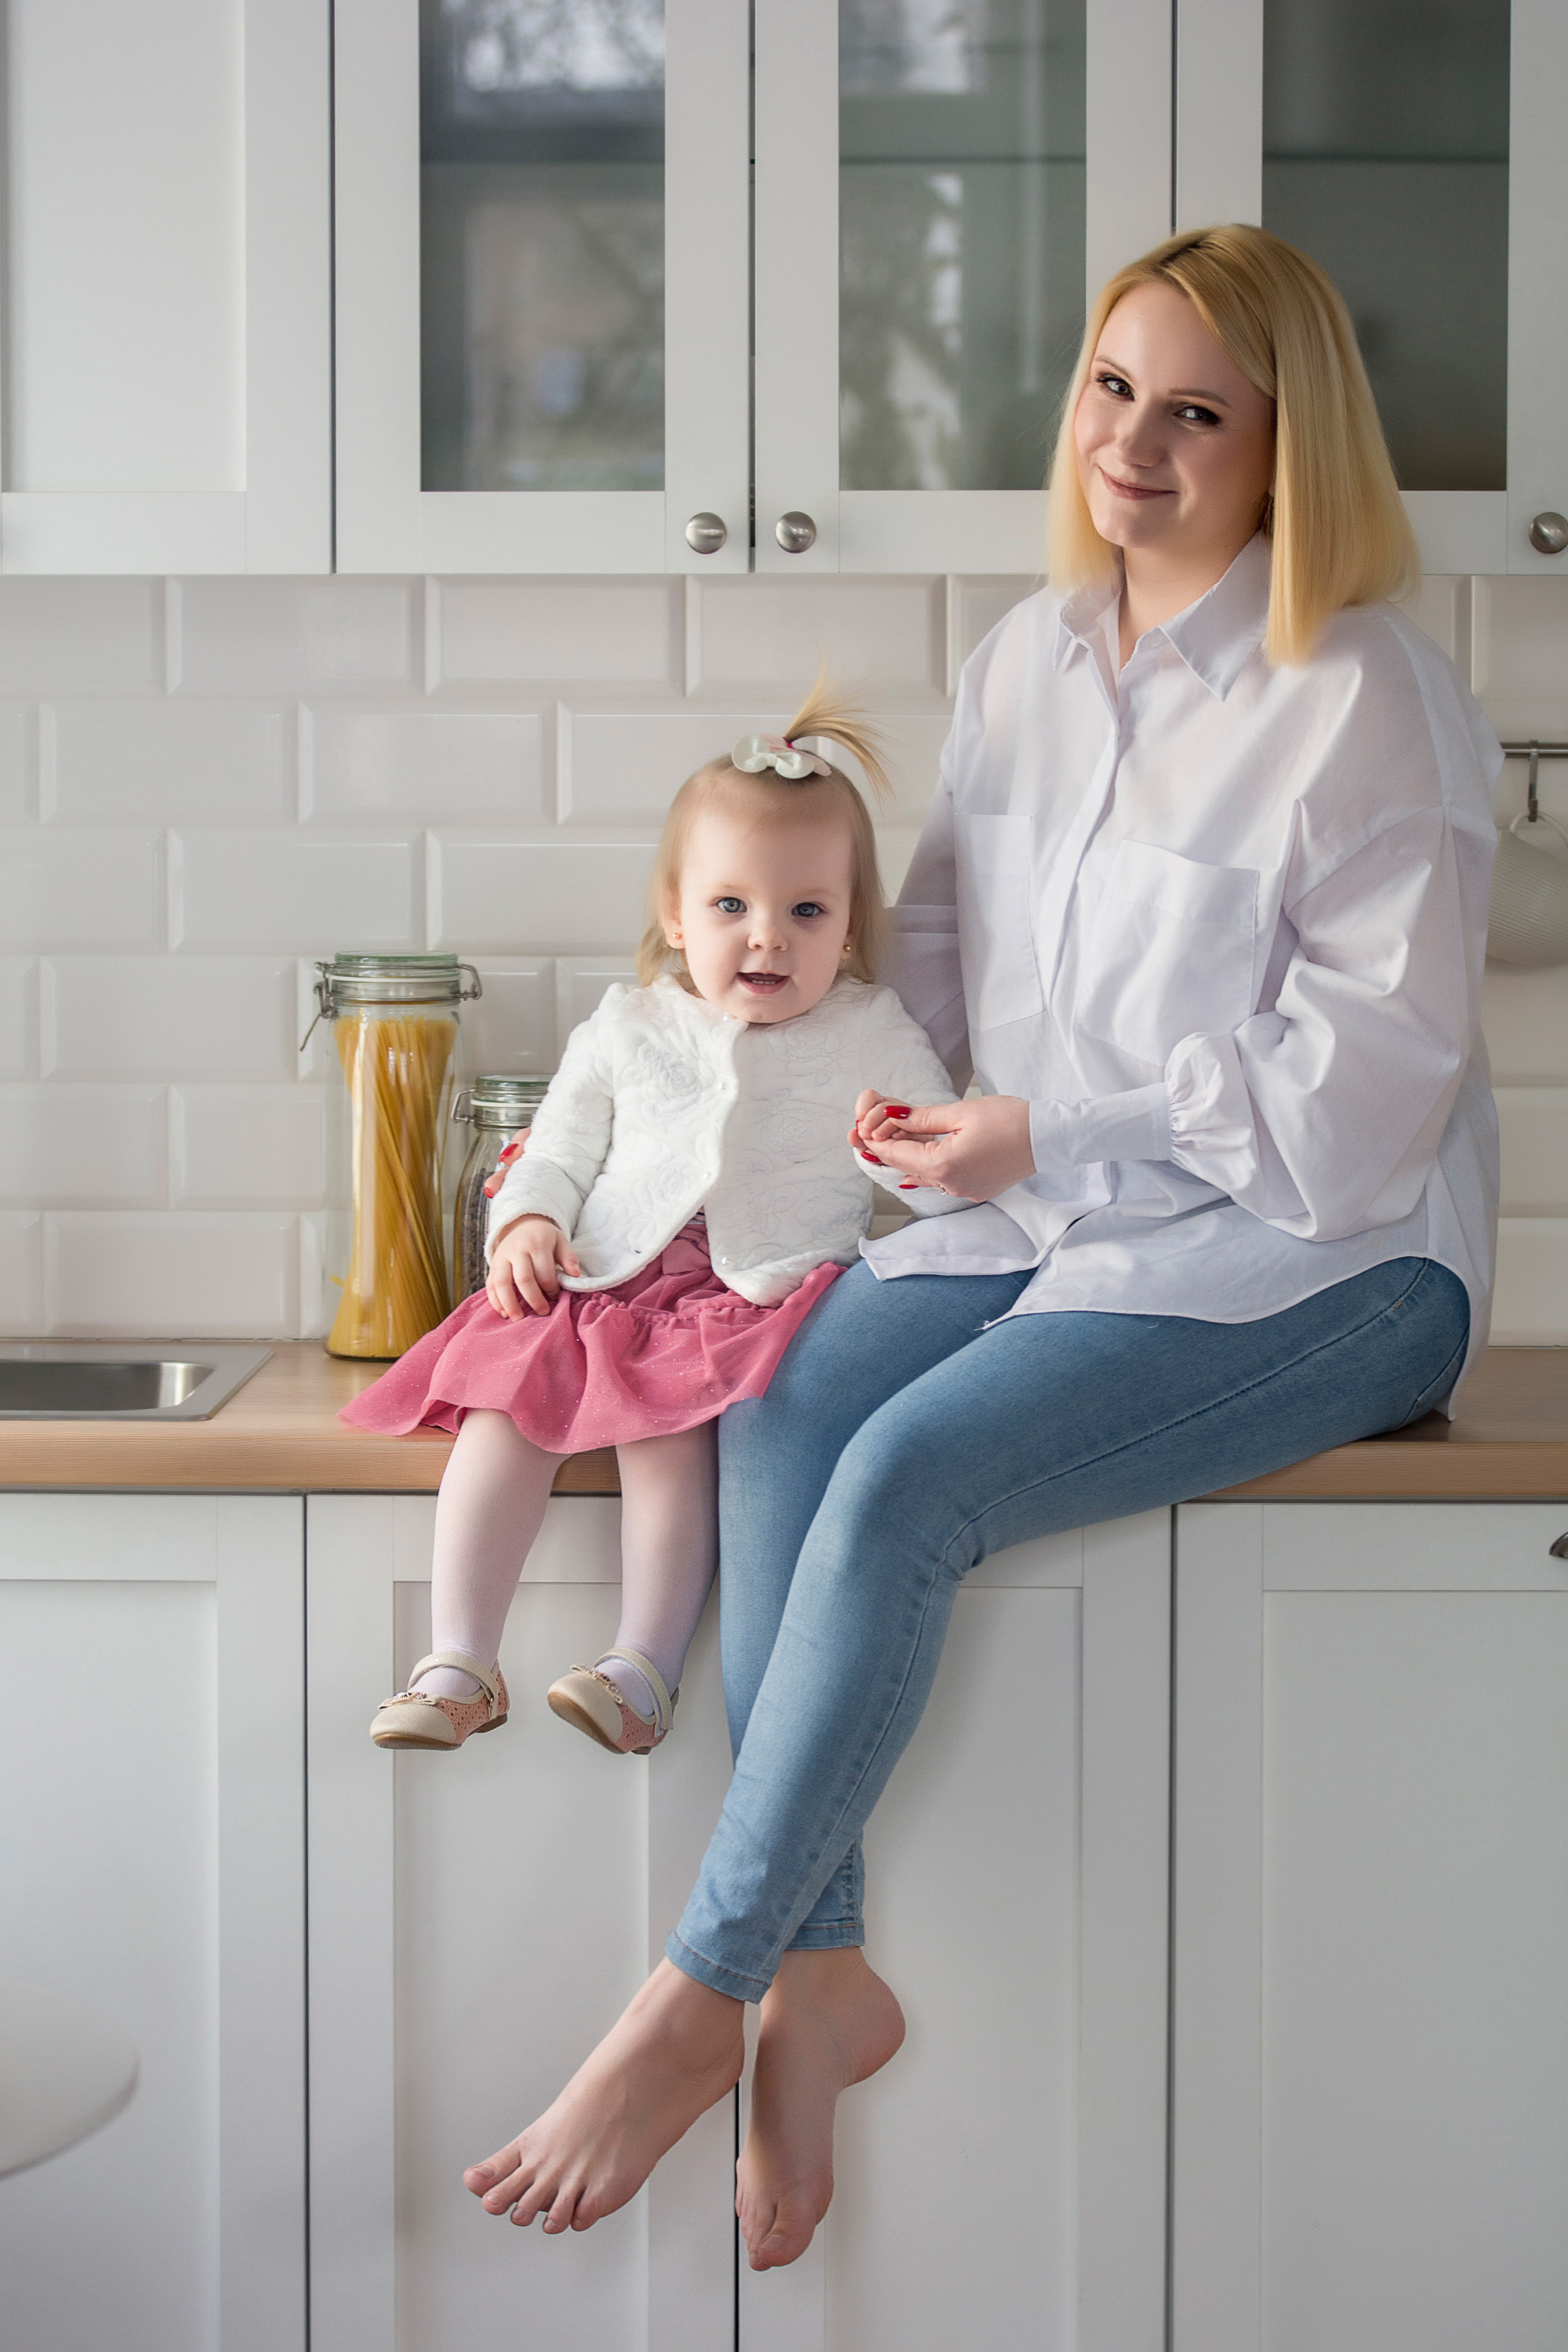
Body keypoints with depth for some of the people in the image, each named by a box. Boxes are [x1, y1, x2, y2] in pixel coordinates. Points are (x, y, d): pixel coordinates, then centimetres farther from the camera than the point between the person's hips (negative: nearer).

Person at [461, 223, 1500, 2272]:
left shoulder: (1369, 702, -12)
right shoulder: (1034, 654, 11)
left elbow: (1365, 1079, -16)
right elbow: (950, 930, 22)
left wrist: (1046, 1137, -16)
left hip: (1323, 1256, -7)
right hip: (1064, 1223, 7)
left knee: (905, 1477, -26)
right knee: (781, 1409, -19)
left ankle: (697, 1998, -15)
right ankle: (822, 1975, -16)